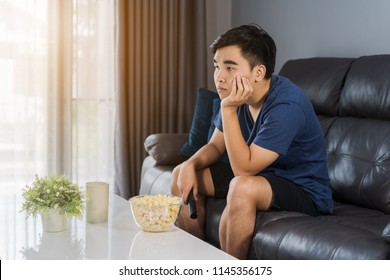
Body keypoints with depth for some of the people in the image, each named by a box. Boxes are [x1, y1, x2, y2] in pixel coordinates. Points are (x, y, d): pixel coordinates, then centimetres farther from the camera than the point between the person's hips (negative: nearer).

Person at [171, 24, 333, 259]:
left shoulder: (286, 105, -29)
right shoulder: (237, 95, -4)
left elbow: (244, 168, -29)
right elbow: (215, 146, 7)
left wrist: (229, 110, -33)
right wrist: (191, 165, -14)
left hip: (304, 192, -8)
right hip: (262, 176, 8)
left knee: (242, 187, -37)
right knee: (182, 175, 4)